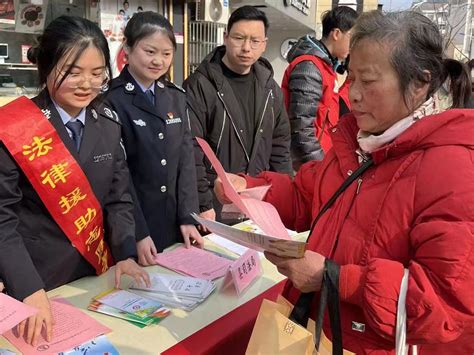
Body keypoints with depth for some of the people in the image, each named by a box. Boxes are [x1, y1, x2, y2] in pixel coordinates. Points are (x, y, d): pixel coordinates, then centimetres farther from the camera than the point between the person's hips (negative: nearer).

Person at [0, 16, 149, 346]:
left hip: (98, 272, 5)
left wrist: (126, 253, -10)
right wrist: (30, 290, -24)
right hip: (36, 278, -4)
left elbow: (119, 198, 3)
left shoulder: (108, 123, 0)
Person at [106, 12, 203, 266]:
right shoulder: (112, 101, -12)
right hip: (131, 226, -5)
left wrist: (188, 217, -1)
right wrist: (137, 233, -16)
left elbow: (186, 159, 5)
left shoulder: (176, 98, 7)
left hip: (173, 224, 5)